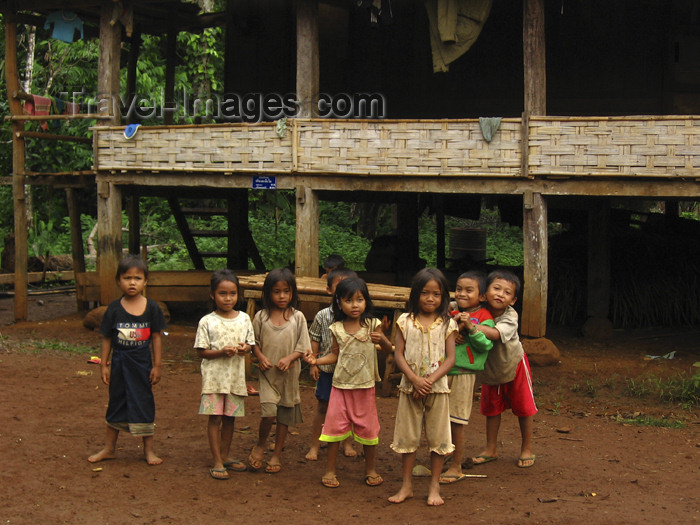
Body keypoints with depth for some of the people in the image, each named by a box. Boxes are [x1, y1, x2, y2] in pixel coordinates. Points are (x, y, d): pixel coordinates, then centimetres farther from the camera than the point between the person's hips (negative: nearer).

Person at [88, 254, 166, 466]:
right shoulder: (114, 309, -5)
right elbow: (107, 338, 2)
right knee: (116, 403, 12)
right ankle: (109, 448, 25)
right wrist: (104, 364, 0)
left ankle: (148, 449, 20)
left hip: (142, 364, -1)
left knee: (144, 404, 7)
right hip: (119, 363, 1)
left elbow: (156, 337, -1)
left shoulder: (152, 308, -5)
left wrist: (157, 365, -1)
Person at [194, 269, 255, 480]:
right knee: (215, 418, -1)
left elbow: (250, 343, 12)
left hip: (236, 376, 3)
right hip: (214, 376, -3)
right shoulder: (207, 322, -6)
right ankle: (217, 462, 4)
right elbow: (201, 351, -6)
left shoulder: (244, 319, 4)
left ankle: (225, 456, 25)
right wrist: (222, 352, -21)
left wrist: (245, 348, -11)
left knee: (230, 418, 12)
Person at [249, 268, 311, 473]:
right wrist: (260, 357, -12)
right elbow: (254, 342, 6)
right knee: (268, 411, -15)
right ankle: (260, 445, 12)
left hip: (289, 373, 1)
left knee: (285, 414, 10)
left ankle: (277, 454, 25)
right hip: (267, 372, -1)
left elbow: (303, 347, -1)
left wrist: (289, 358, -17)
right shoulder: (261, 317, -1)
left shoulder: (297, 317, -2)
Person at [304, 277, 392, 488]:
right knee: (335, 425, 3)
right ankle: (330, 470, 15)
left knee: (367, 427, 7)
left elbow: (389, 349, 0)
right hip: (341, 385, 1)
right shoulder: (337, 328, 0)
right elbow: (335, 355, 8)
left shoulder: (372, 325, -5)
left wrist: (382, 340, -21)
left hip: (365, 386, -1)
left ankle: (370, 469, 24)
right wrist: (316, 360, -7)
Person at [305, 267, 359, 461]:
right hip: (327, 368, -1)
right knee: (323, 407, 7)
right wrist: (313, 363, -1)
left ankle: (347, 443, 29)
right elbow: (314, 340, 3)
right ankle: (314, 446, 16)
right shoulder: (323, 316, -4)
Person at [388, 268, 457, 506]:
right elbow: (398, 354, -3)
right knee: (407, 437, 7)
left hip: (437, 388, -1)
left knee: (438, 437, 4)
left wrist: (430, 380, -16)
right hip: (409, 387, 1)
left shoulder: (447, 324, 0)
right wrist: (414, 379, -15)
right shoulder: (406, 321, 1)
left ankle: (434, 487, 16)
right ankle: (406, 486, 18)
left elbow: (450, 358, -4)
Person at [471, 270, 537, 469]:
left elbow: (496, 333, -48)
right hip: (490, 369, 3)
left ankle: (527, 449, 24)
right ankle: (491, 450, 27)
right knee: (492, 409, 14)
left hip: (514, 365, -3)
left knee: (523, 408, 8)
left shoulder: (510, 316, -31)